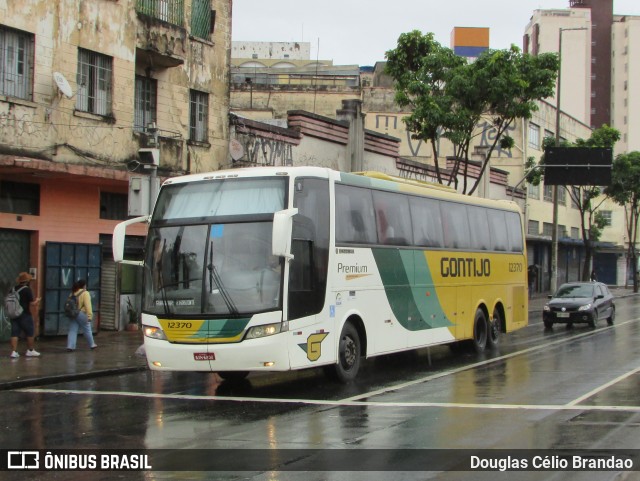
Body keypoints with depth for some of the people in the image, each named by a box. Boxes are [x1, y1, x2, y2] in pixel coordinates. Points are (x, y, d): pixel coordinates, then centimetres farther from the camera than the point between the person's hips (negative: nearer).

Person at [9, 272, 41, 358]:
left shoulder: (13, 289, 6)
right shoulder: (27, 290, -13)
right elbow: (32, 304, -16)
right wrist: (37, 301, 4)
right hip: (25, 315, -6)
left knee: (15, 333, 5)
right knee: (30, 333, 8)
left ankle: (14, 352, 0)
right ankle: (30, 351, 14)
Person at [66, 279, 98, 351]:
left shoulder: (73, 293, 11)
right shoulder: (85, 293, -10)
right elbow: (88, 305, -18)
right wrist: (90, 315, -21)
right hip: (81, 314, -5)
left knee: (72, 331, 4)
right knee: (87, 330, 11)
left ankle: (70, 346, -6)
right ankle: (92, 344, 25)